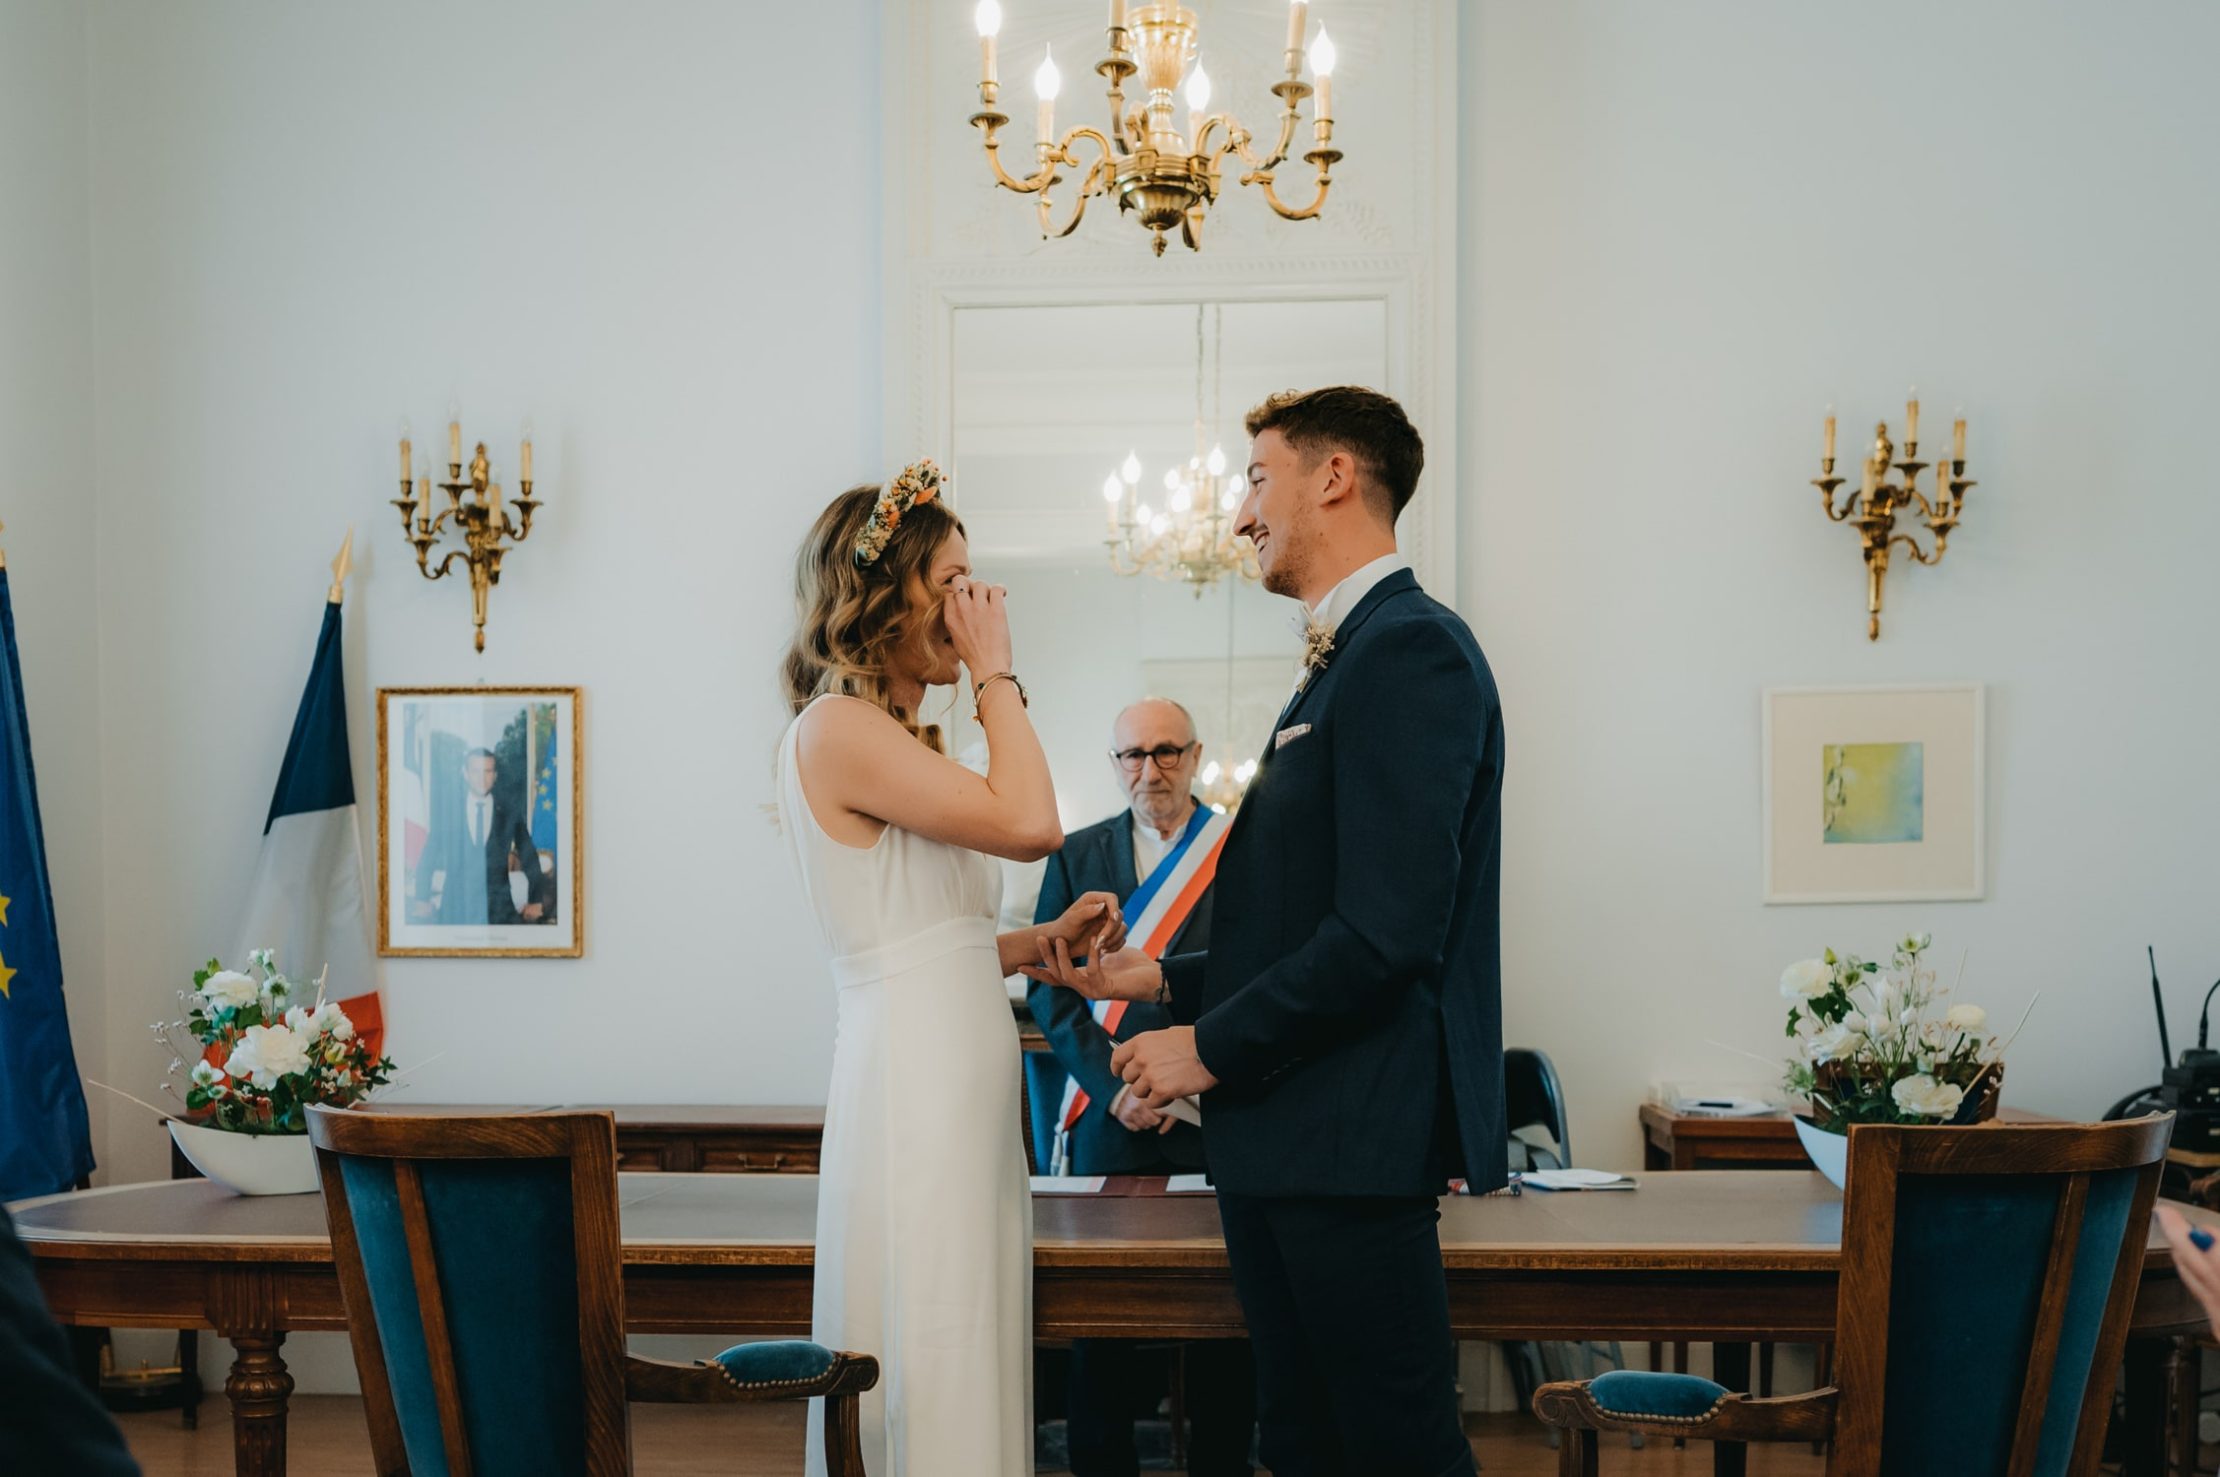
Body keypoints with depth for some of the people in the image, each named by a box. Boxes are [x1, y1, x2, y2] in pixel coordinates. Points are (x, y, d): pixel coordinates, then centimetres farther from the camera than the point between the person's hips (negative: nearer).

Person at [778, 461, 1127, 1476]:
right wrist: (995, 671, -9)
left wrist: (1046, 940, 6)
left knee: (971, 1376, 12)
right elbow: (1031, 824, -20)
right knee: (935, 1384, -5)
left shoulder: (894, 738, 17)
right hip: (914, 1082, -10)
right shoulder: (837, 727, -11)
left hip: (963, 1087, 10)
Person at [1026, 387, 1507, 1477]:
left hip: (1354, 1138, -10)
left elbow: (1389, 929, -22)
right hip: (1285, 1140, 10)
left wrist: (1212, 1045, -13)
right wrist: (1164, 978, 17)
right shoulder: (1345, 660, 18)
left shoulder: (1410, 650, -14)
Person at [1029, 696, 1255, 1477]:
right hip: (1109, 1119, 1)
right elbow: (1049, 986, 4)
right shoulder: (1078, 856, 9)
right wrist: (1115, 1084, -9)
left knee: (1221, 1325, 3)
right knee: (1101, 1322, 2)